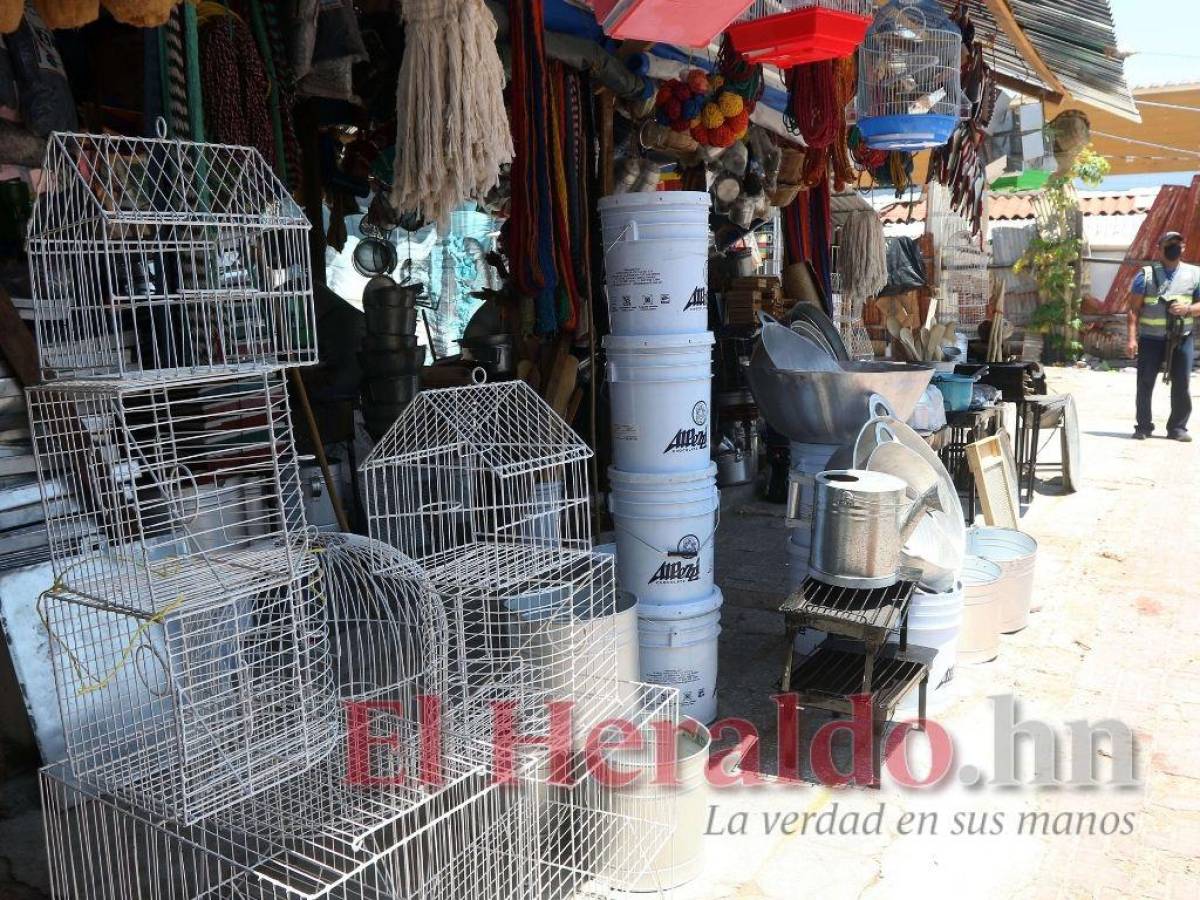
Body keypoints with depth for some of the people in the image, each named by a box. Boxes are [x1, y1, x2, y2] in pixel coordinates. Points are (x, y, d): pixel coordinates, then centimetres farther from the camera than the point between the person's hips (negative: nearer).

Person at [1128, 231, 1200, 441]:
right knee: (1145, 384, 0)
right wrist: (1132, 338, -10)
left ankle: (1177, 428, 13)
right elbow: (1135, 309, -1)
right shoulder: (1146, 275, 2)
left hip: (1182, 339, 1)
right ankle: (1143, 426, 11)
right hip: (1151, 339, -1)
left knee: (1181, 386, 2)